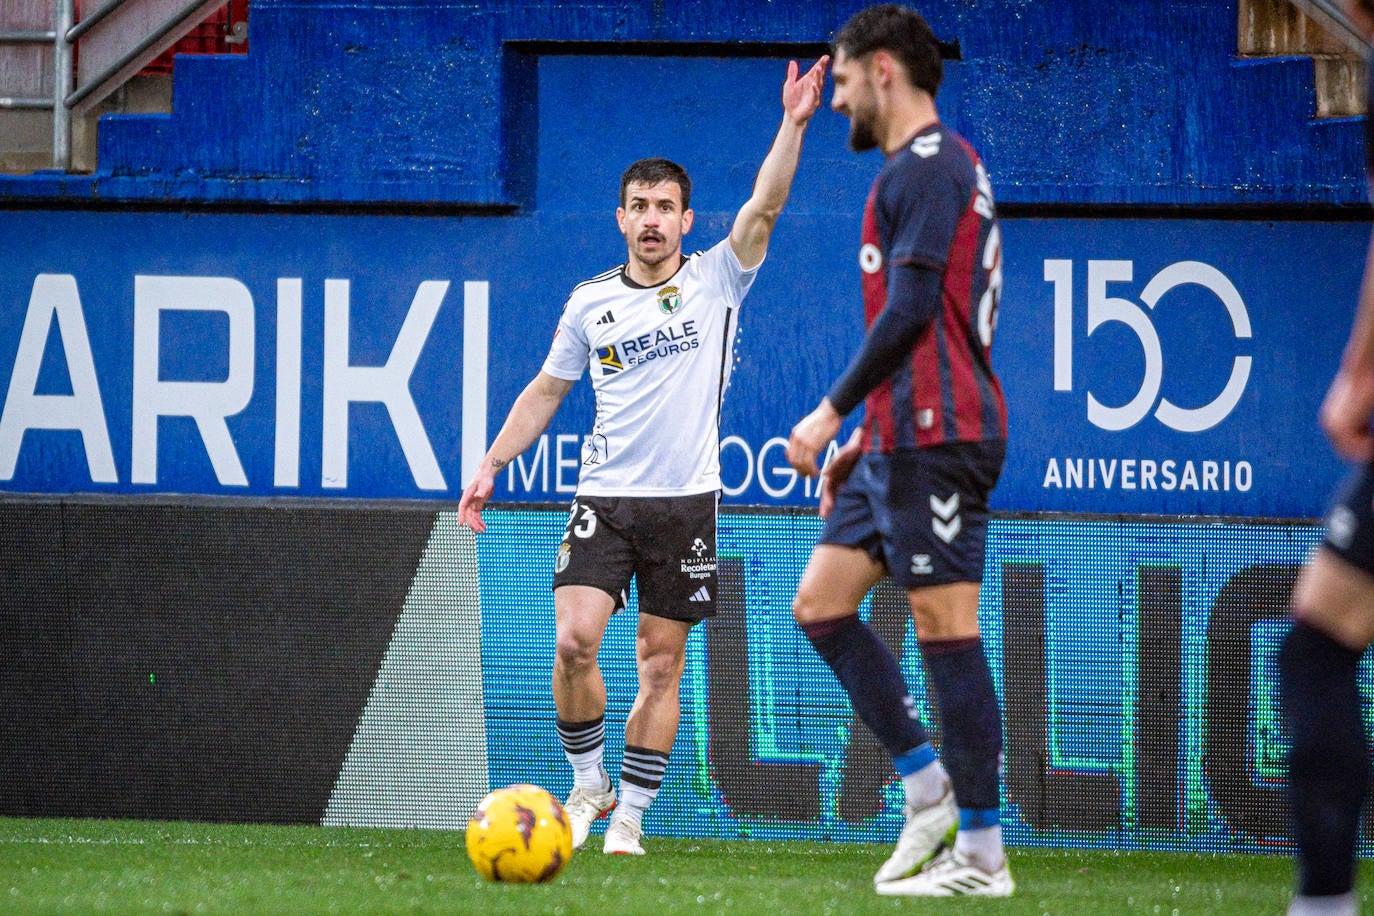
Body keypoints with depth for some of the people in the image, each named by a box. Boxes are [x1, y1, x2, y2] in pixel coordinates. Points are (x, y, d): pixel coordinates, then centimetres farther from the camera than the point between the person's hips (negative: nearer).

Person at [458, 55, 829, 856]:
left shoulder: (715, 281, 2)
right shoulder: (590, 303, 8)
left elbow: (765, 207, -12)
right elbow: (546, 391, 18)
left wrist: (794, 123, -23)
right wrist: (490, 468, 13)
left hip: (686, 502, -1)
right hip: (605, 498, 1)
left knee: (662, 667, 1)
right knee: (574, 641, -15)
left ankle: (630, 815, 8)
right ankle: (588, 782, 4)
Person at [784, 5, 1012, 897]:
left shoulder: (925, 169, -11)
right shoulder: (935, 169, 21)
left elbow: (910, 312, -20)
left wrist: (834, 411, -15)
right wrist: (863, 434, 24)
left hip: (936, 438, -11)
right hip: (900, 440, 11)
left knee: (946, 631, -8)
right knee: (820, 604, 10)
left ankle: (982, 855, -6)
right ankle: (928, 785, 11)